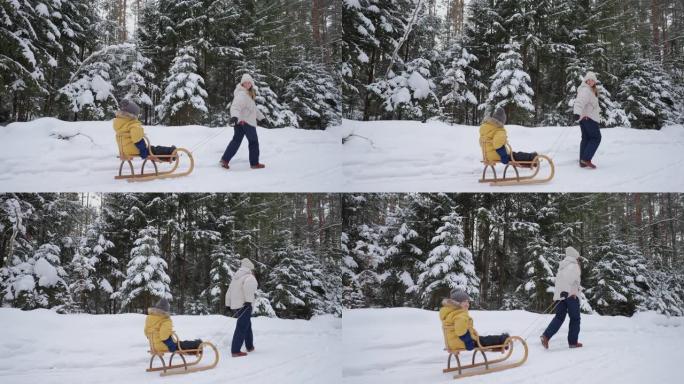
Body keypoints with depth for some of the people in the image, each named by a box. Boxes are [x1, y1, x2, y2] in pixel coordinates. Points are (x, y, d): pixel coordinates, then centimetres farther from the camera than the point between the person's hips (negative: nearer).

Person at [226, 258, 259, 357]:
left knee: (247, 326, 24)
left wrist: (228, 304, 27)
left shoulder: (235, 277, 20)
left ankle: (249, 346, 35)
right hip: (244, 306, -9)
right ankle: (235, 351, -12)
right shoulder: (249, 277, -8)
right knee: (242, 328, -8)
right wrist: (248, 300, -32)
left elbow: (229, 292, 24)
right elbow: (248, 285, -31)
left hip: (235, 305, 9)